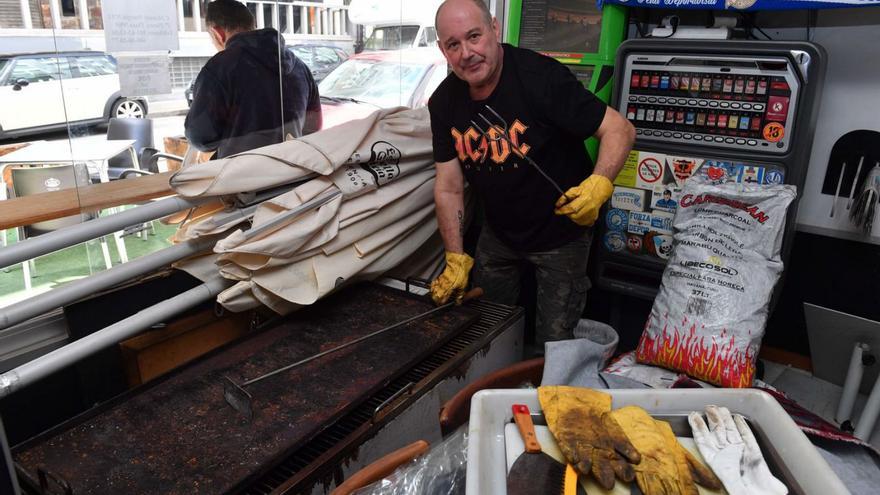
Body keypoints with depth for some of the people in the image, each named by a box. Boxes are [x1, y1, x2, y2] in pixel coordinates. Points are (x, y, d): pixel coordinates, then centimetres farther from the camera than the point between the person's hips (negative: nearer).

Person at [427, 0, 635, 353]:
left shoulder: (542, 77, -25)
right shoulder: (444, 103, -8)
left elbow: (619, 129, -21)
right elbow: (449, 187, -5)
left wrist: (599, 184, -39)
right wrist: (456, 260, -8)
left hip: (560, 234, -5)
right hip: (498, 234, 5)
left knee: (554, 342, 5)